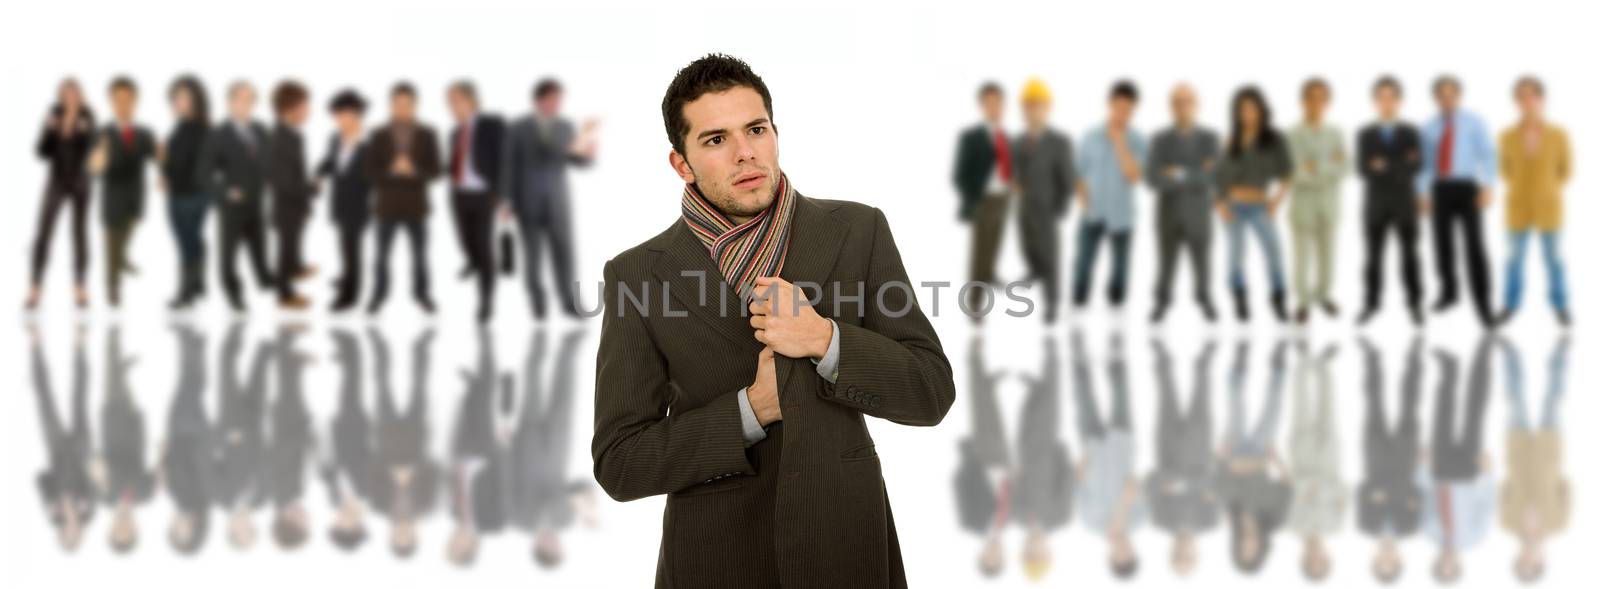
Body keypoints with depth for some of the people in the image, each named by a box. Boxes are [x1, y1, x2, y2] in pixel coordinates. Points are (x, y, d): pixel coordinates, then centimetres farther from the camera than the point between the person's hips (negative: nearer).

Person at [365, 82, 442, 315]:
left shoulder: (426, 135, 0)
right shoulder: (379, 136, -2)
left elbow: (434, 171, -1)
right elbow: (371, 173, -3)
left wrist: (413, 171, -19)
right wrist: (392, 171, -20)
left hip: (416, 207, 1)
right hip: (387, 206, -1)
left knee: (419, 254, 7)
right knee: (382, 254, 4)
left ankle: (421, 292, 23)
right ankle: (379, 294, 18)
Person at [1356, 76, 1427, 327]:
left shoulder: (1410, 133, 3)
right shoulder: (1365, 134, 4)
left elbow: (1416, 167, -9)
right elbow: (1363, 169, -8)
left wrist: (1385, 166, -18)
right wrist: (1400, 167, -17)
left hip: (1405, 204, -1)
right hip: (1375, 204, 1)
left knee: (1409, 256, 3)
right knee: (1374, 256, 3)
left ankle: (1415, 306, 9)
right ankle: (1372, 304, 11)